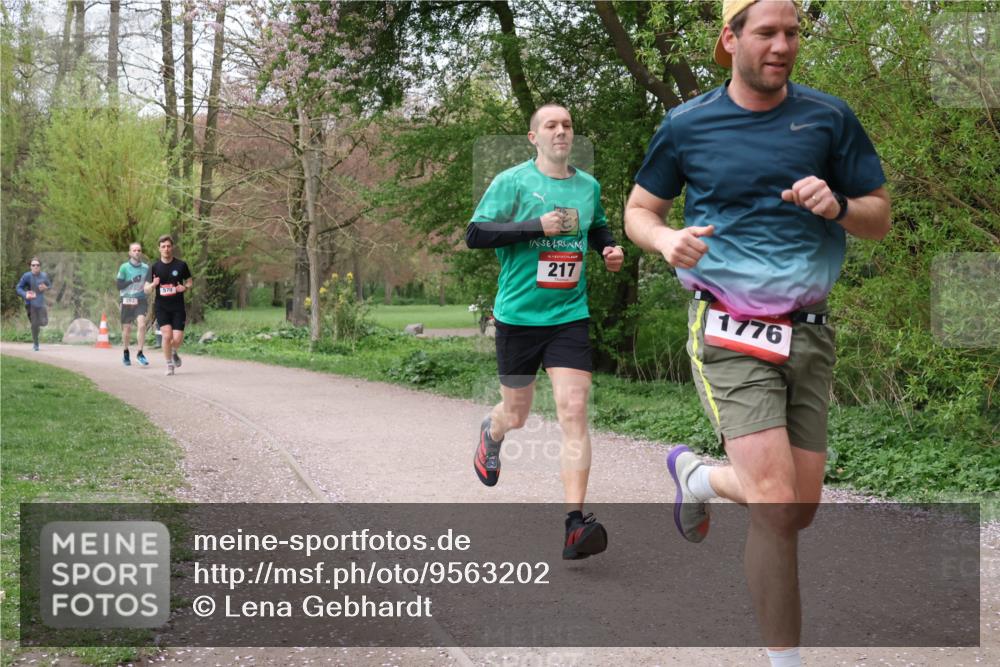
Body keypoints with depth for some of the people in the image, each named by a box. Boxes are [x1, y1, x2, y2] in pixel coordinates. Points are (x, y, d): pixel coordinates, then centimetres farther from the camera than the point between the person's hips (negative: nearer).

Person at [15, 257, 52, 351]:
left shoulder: (44, 275, 0)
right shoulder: (27, 276, -11)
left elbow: (50, 285, 16)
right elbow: (18, 288, -8)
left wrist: (46, 287, -8)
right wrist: (25, 295, -26)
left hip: (41, 302, 3)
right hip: (31, 303, -3)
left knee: (44, 322, -6)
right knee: (34, 324, -3)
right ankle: (35, 344, 14)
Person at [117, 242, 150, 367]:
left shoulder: (146, 267, 5)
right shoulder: (124, 267, -3)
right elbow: (119, 286, -6)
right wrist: (132, 281, -19)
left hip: (140, 301, 1)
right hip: (127, 301, -1)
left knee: (142, 325, -19)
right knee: (127, 329, 7)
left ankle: (140, 353, -12)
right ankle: (125, 353, 28)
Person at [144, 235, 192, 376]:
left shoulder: (181, 265, -1)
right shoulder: (154, 267, 1)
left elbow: (189, 281, 12)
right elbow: (146, 289, 3)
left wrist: (185, 287, -11)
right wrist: (153, 285, -19)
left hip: (178, 307, 0)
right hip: (161, 307, 0)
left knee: (178, 339, -7)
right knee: (167, 335, -16)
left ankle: (174, 352, 30)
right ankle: (169, 365, 4)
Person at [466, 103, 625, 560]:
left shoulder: (588, 186, 10)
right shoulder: (512, 181, -4)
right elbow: (475, 234, -13)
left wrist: (610, 249, 8)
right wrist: (536, 226, -21)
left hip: (570, 315, 2)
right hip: (517, 316, -2)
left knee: (573, 411, -13)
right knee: (516, 414, 12)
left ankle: (574, 523, -16)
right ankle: (490, 434, 52)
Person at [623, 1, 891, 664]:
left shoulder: (829, 117, 5)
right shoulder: (686, 125, 2)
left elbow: (880, 218, 8)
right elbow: (639, 210, 12)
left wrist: (836, 206, -14)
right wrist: (667, 239, -11)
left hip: (809, 333, 4)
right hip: (730, 333, -4)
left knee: (800, 512, 8)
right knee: (776, 506, -17)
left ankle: (695, 474, 38)